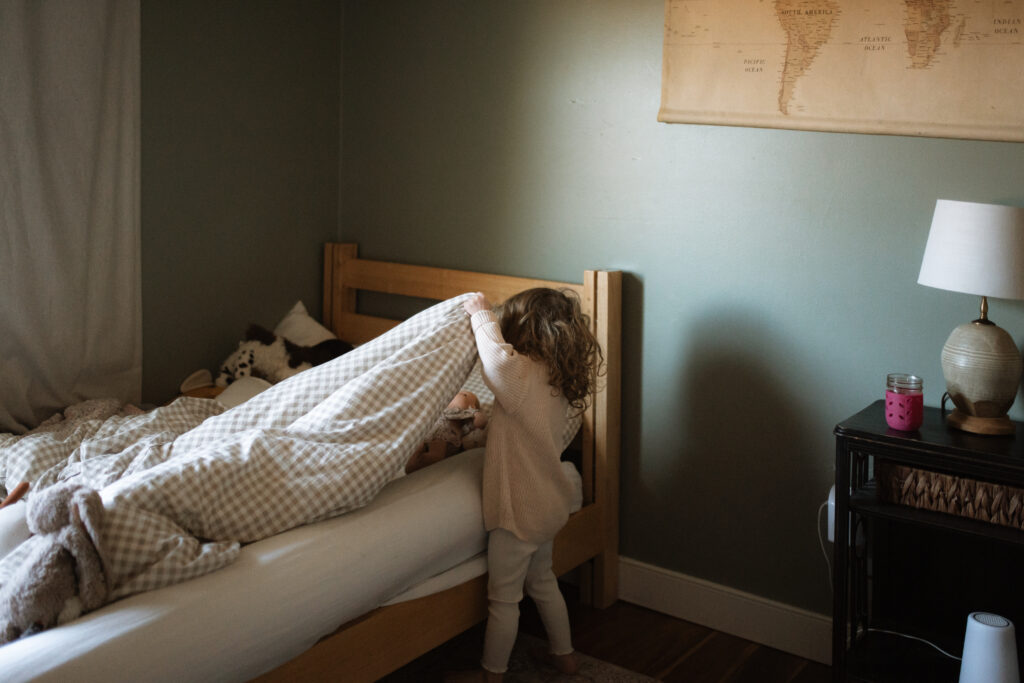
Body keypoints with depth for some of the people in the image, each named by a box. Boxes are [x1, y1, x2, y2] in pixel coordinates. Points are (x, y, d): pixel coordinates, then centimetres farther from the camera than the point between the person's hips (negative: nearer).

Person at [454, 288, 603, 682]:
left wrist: (483, 315, -30)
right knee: (542, 581, 27)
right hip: (548, 504, 9)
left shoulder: (525, 378, -24)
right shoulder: (557, 381, 3)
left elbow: (499, 358, -46)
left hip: (520, 510, -9)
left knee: (503, 597, 7)